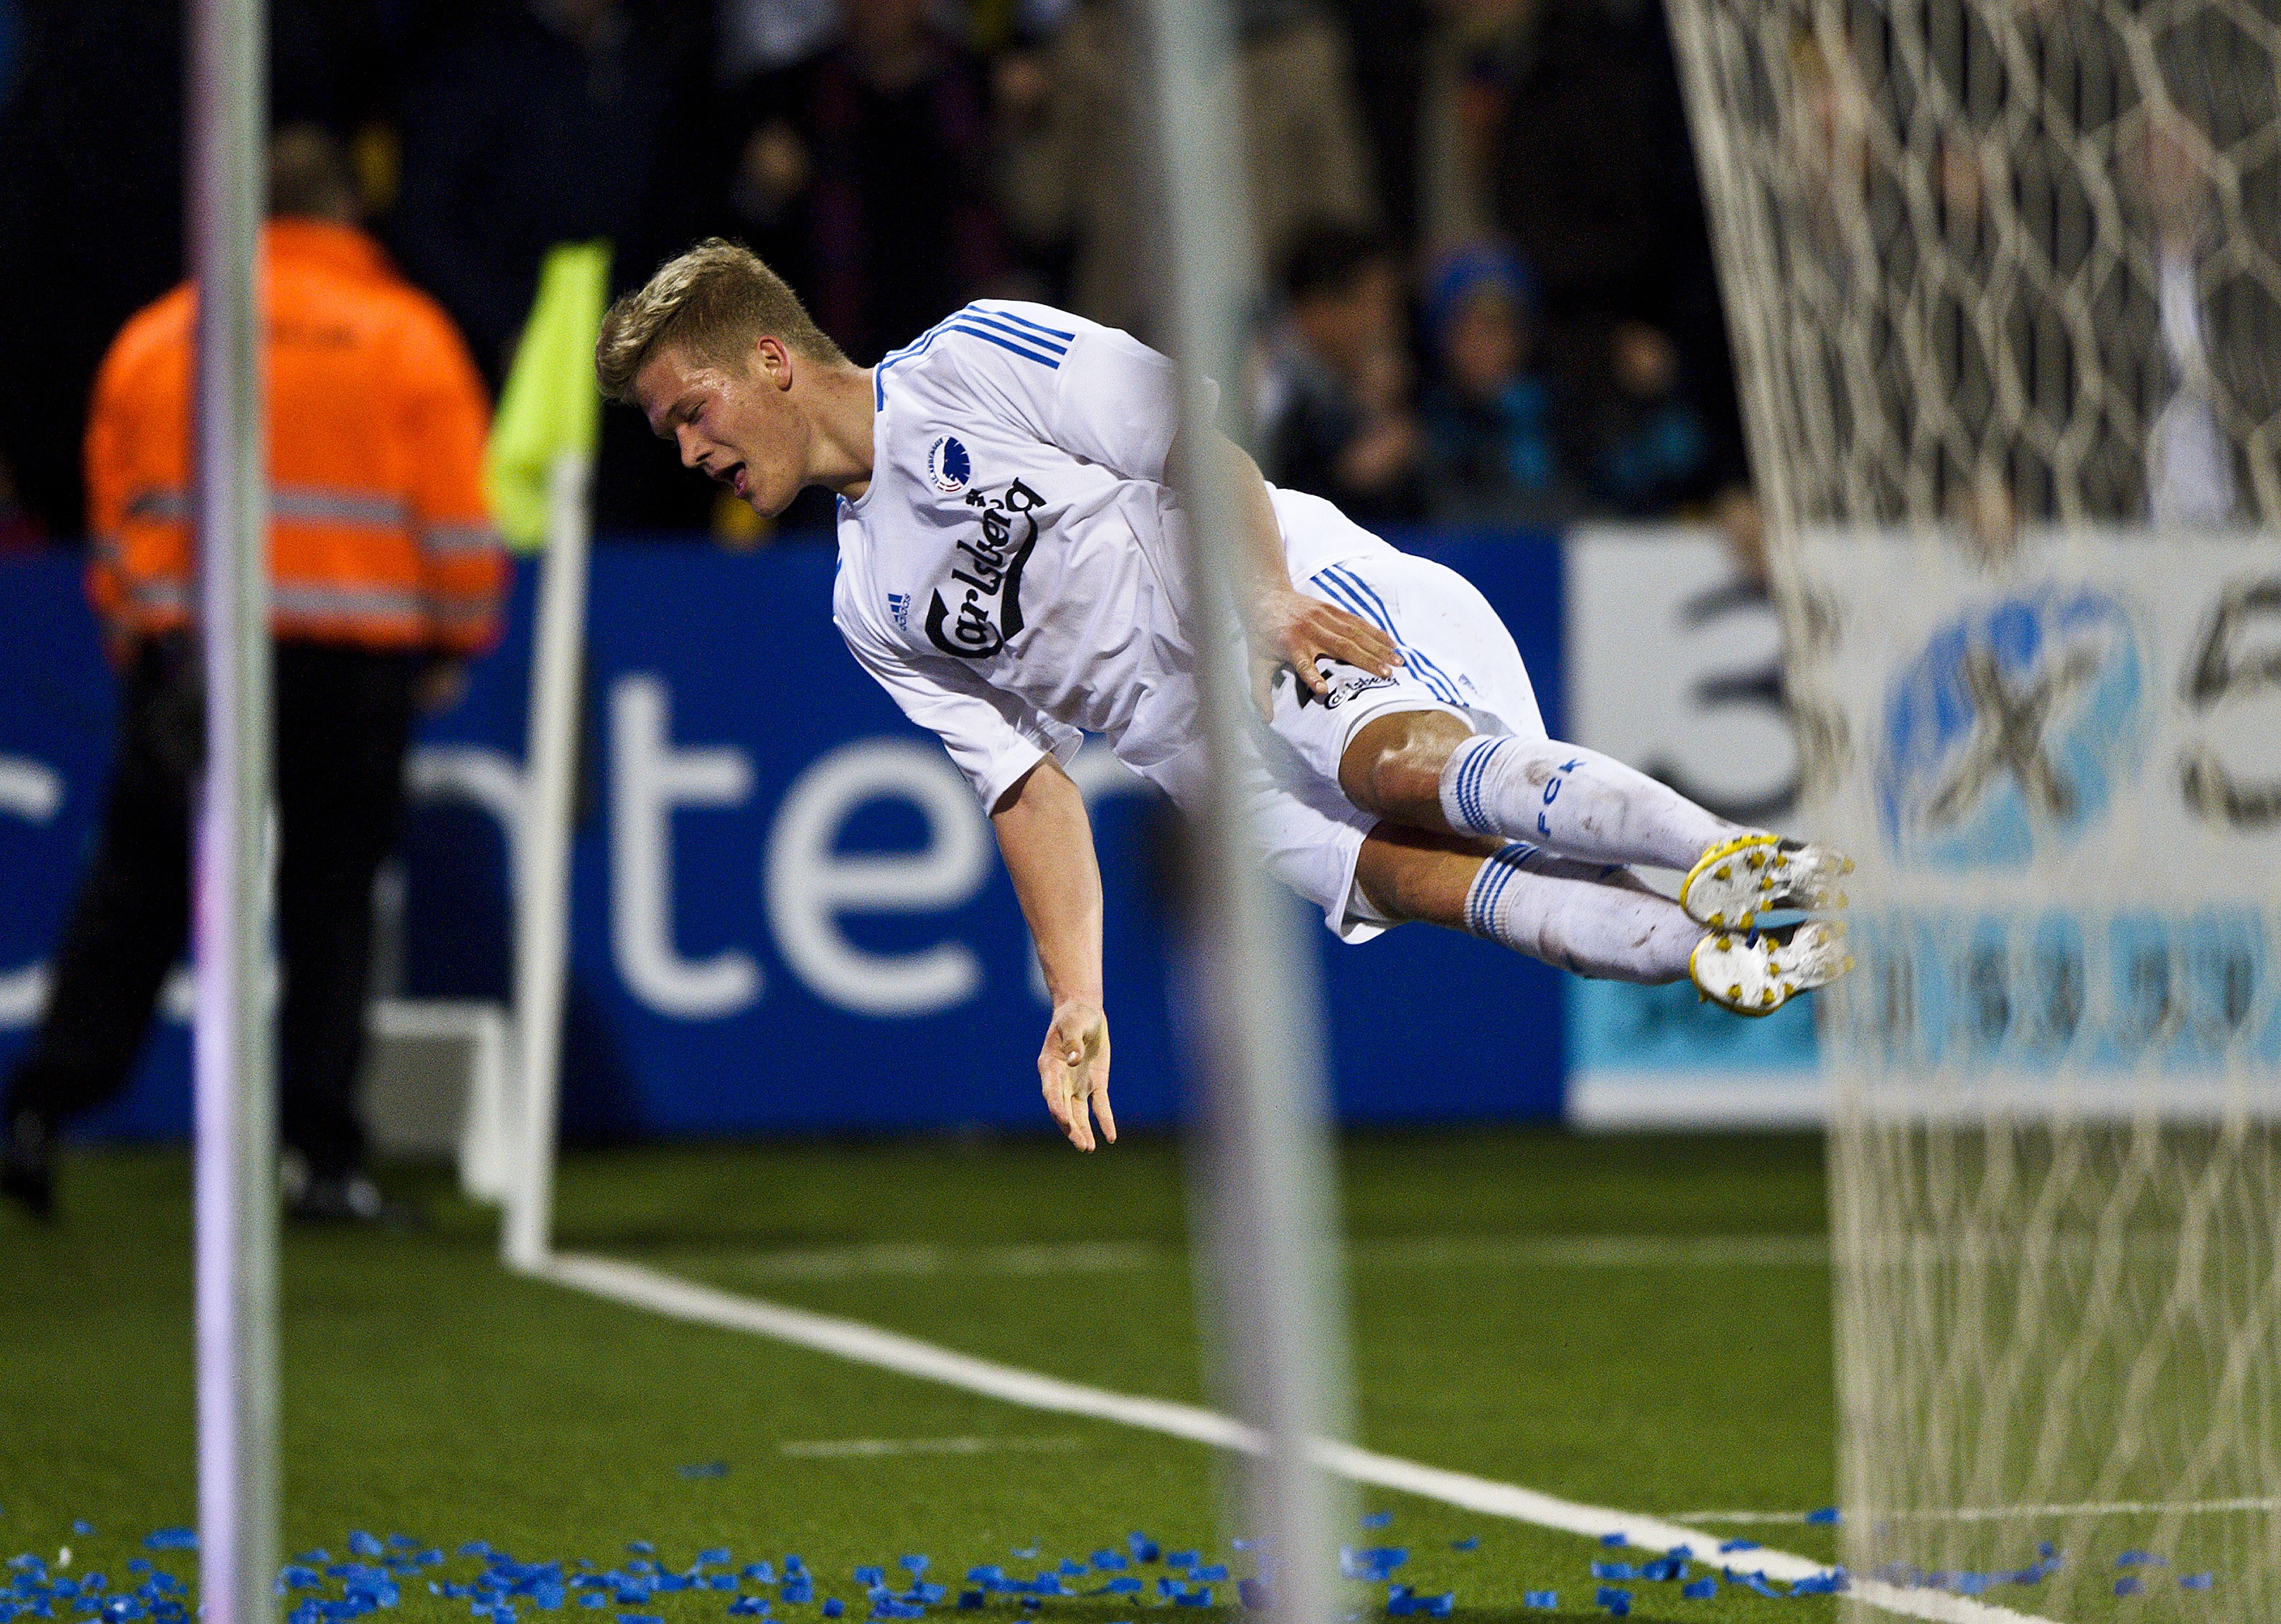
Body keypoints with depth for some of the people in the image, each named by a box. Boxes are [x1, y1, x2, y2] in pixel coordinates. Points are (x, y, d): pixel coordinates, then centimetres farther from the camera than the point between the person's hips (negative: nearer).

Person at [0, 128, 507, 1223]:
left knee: (134, 890, 9)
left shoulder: (154, 339, 8)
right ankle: (321, 1157, 0)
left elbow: (114, 512, 15)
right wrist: (455, 640, 11)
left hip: (183, 645, 2)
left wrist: (134, 633, 26)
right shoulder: (408, 338, 1)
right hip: (352, 663, -2)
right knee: (330, 899, 4)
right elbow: (455, 517, -1)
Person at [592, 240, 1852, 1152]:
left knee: (1407, 766, -35)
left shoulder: (968, 361, 4)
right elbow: (1026, 787, 17)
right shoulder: (874, 613, 21)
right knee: (1399, 867, -25)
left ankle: (1743, 864, -46)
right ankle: (1709, 956, -45)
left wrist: (1261, 595, -19)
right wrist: (1077, 1004, 6)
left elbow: (1196, 438, -2)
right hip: (1200, 747, 4)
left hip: (1316, 611, -4)